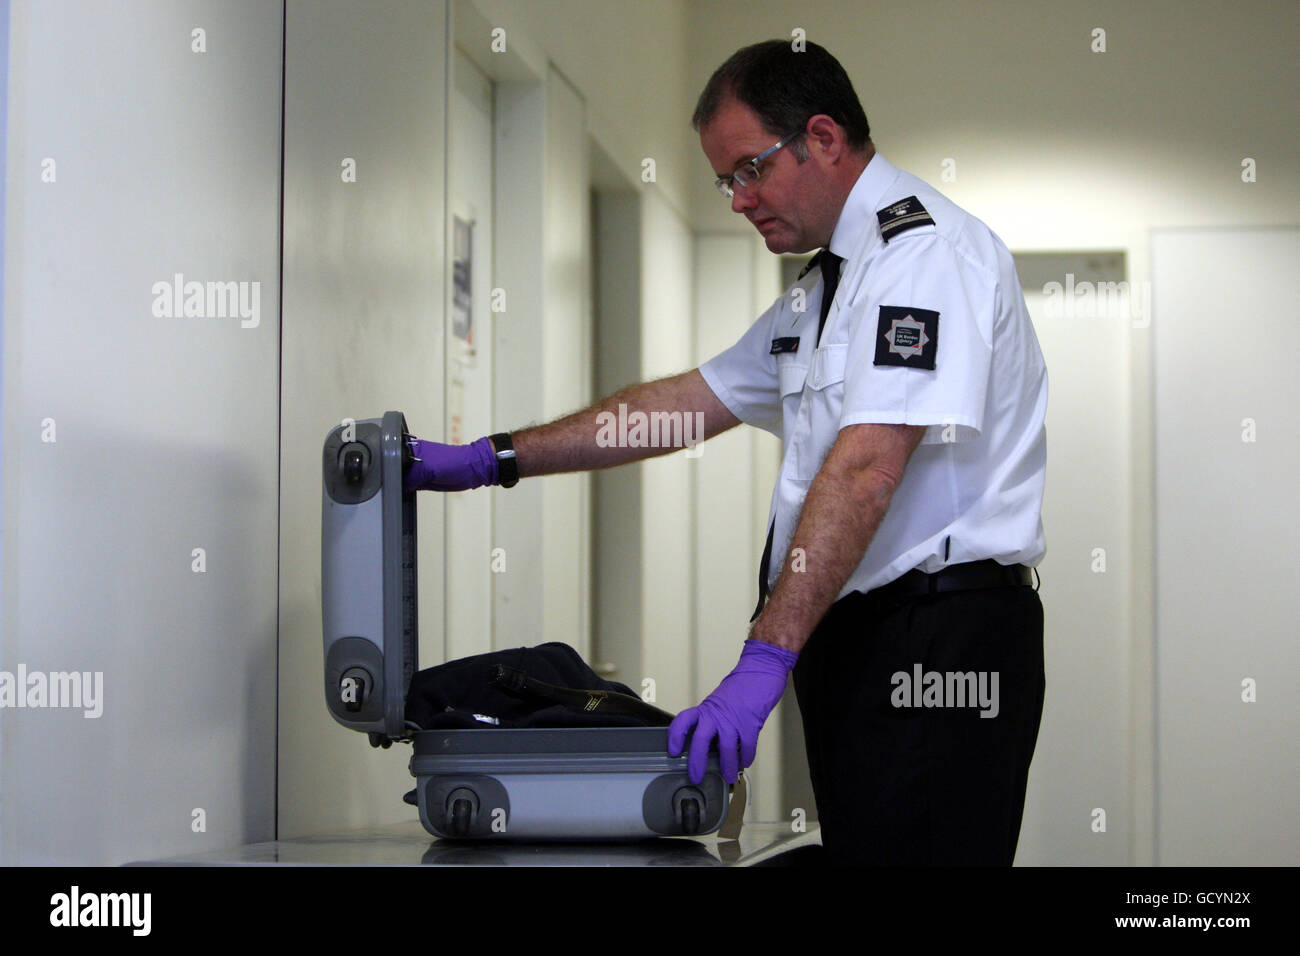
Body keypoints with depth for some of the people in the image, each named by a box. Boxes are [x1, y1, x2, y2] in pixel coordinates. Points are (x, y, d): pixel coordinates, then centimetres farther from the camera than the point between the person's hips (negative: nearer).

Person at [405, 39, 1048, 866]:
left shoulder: (927, 249, -10)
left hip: (939, 638, -9)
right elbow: (692, 401, 25)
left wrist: (766, 658, -24)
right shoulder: (827, 285, 24)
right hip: (857, 638, 9)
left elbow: (865, 469, -20)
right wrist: (489, 460, 21)